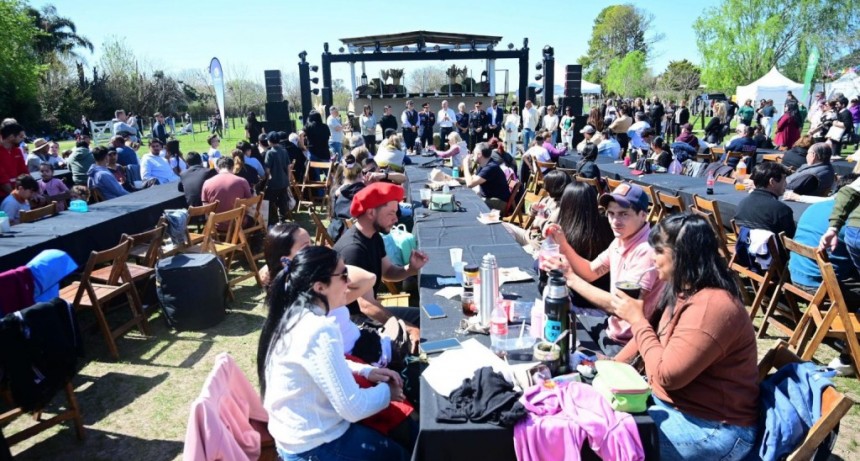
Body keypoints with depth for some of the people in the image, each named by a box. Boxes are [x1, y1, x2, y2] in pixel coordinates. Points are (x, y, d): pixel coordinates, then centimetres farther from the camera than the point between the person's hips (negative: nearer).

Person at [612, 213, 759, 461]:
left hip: (714, 429, -9)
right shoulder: (682, 290, 2)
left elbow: (666, 375, -28)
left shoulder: (711, 306, -28)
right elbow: (653, 332, 13)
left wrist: (636, 319, -19)